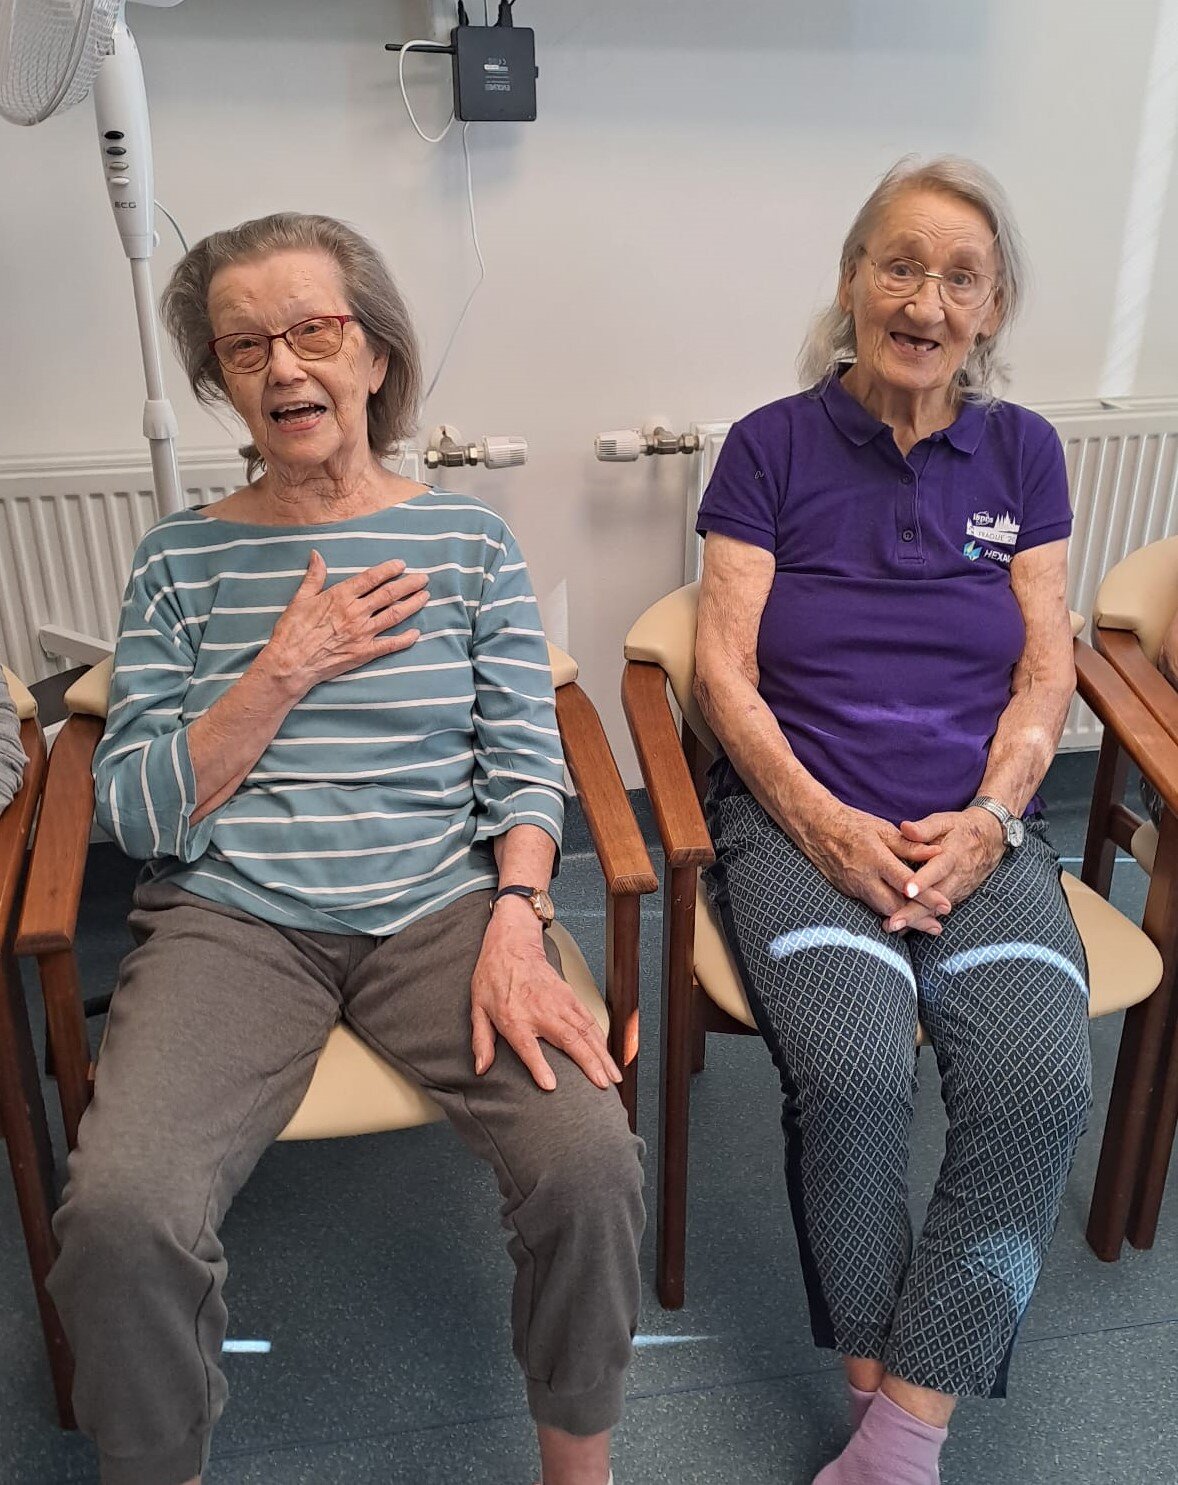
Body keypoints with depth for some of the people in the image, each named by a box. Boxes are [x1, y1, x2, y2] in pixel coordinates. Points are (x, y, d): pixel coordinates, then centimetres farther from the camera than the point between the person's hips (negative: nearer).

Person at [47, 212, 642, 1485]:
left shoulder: (468, 542, 9)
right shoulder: (181, 559, 8)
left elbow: (527, 770, 4)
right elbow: (135, 811, 3)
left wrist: (516, 923, -14)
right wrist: (286, 671, -7)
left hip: (443, 903, 1)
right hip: (231, 916, 0)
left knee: (590, 1159, -24)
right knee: (119, 1211, -25)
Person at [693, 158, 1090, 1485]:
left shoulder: (1021, 452, 13)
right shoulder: (773, 445, 5)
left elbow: (1046, 671, 8)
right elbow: (723, 668, -2)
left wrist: (987, 819, -9)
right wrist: (826, 825, -14)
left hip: (975, 829, 3)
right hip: (800, 818, -2)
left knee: (1041, 1078, -25)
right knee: (851, 1069, -29)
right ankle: (882, 1373, -3)